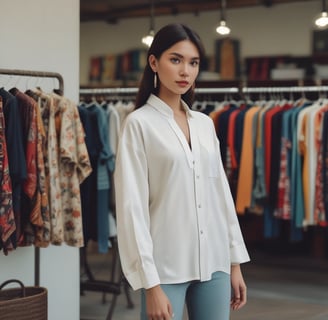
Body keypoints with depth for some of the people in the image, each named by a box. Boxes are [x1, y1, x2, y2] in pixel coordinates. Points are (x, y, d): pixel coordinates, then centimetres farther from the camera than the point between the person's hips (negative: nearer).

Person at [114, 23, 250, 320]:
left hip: (214, 263, 5)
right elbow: (133, 206, -11)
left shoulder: (205, 123, 10)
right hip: (166, 266, -5)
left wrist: (235, 262, 11)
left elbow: (221, 193, 14)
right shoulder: (139, 123, -6)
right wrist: (150, 284, -15)